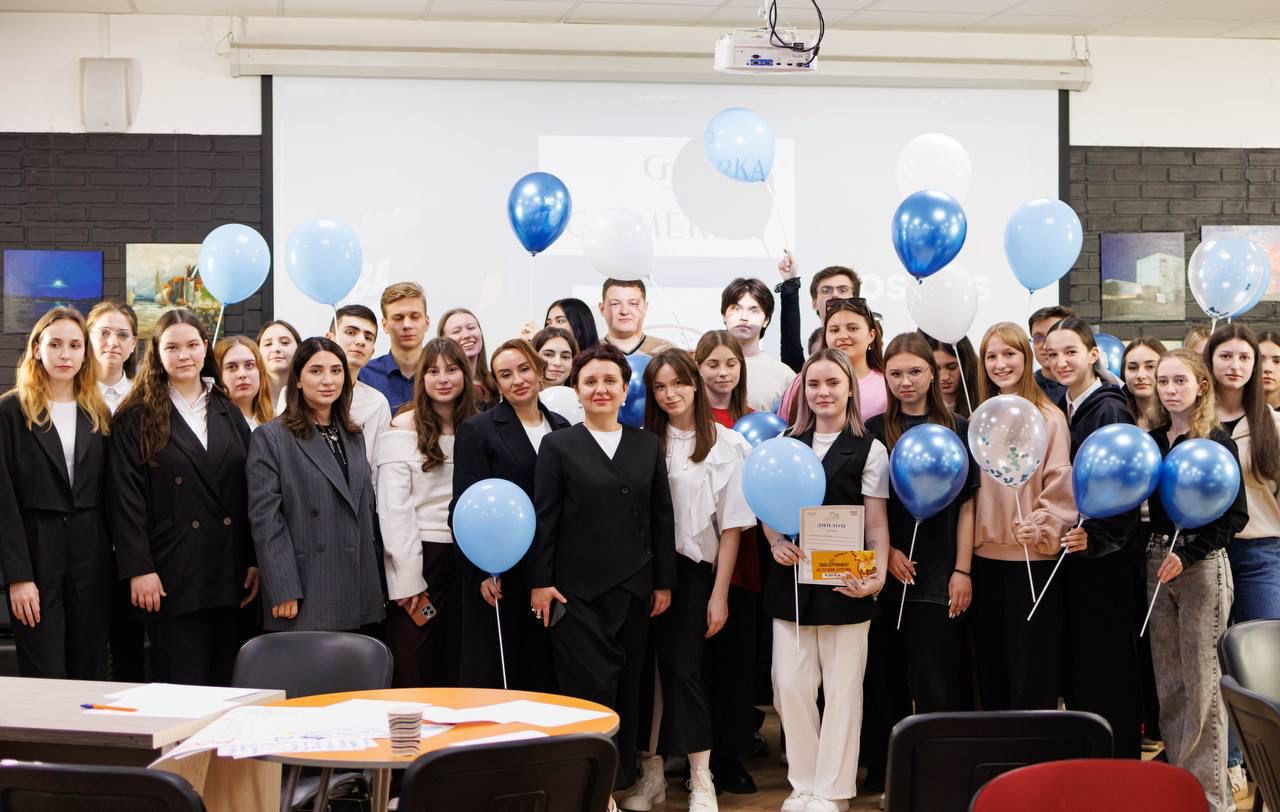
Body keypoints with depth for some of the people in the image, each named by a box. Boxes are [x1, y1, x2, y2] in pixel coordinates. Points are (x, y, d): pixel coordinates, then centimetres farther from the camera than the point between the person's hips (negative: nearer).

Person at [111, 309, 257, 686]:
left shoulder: (229, 414, 14)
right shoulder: (136, 418, 0)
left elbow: (248, 494, 12)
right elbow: (126, 498, -5)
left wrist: (255, 561, 4)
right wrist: (139, 569, -13)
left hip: (229, 574, 4)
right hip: (174, 574, -4)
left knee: (225, 683, 7)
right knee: (182, 686, -3)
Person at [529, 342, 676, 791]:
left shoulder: (648, 445, 10)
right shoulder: (558, 445, 2)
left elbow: (662, 517, 10)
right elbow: (544, 518, -1)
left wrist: (664, 581, 6)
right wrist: (540, 582, -5)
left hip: (634, 588, 3)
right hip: (578, 590, -3)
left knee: (627, 687, 7)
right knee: (590, 688, -5)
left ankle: (620, 777, 17)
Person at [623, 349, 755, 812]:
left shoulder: (726, 444, -3)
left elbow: (731, 526, -3)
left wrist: (720, 594, -6)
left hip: (693, 572, -2)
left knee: (684, 670, -4)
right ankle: (651, 774, 14)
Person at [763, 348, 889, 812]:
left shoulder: (868, 449, 0)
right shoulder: (788, 445, 11)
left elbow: (877, 524, -3)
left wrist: (877, 575, -19)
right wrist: (775, 542, -8)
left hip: (843, 582, -3)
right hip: (791, 579, 3)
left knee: (841, 688, 3)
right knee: (790, 686, 3)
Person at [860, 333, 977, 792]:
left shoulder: (957, 430, 3)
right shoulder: (874, 432, 6)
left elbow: (966, 504, 3)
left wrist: (962, 570, -3)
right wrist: (886, 552, -7)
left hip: (938, 575, -2)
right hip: (887, 570, 2)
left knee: (935, 679, -2)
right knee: (886, 675, 6)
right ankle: (885, 770, 16)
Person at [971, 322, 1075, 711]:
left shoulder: (1049, 417, -4)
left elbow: (1060, 484, -8)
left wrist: (1042, 527, -19)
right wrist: (972, 532, 5)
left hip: (1032, 556, -5)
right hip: (986, 552, 5)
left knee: (1031, 663, 0)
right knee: (991, 659, 10)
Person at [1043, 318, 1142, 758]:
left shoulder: (1109, 410, -12)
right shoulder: (1059, 410, 11)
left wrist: (1096, 536, -25)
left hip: (1103, 560, -8)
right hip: (1067, 556, 8)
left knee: (1107, 668, -2)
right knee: (1074, 669, 13)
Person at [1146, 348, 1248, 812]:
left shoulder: (1216, 441, -8)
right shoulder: (1153, 439, 7)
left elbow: (1235, 514, -11)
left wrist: (1187, 556, -18)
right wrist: (1156, 555, -3)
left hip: (1201, 564, -6)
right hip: (1158, 561, 6)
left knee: (1201, 682, -2)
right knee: (1168, 682, 11)